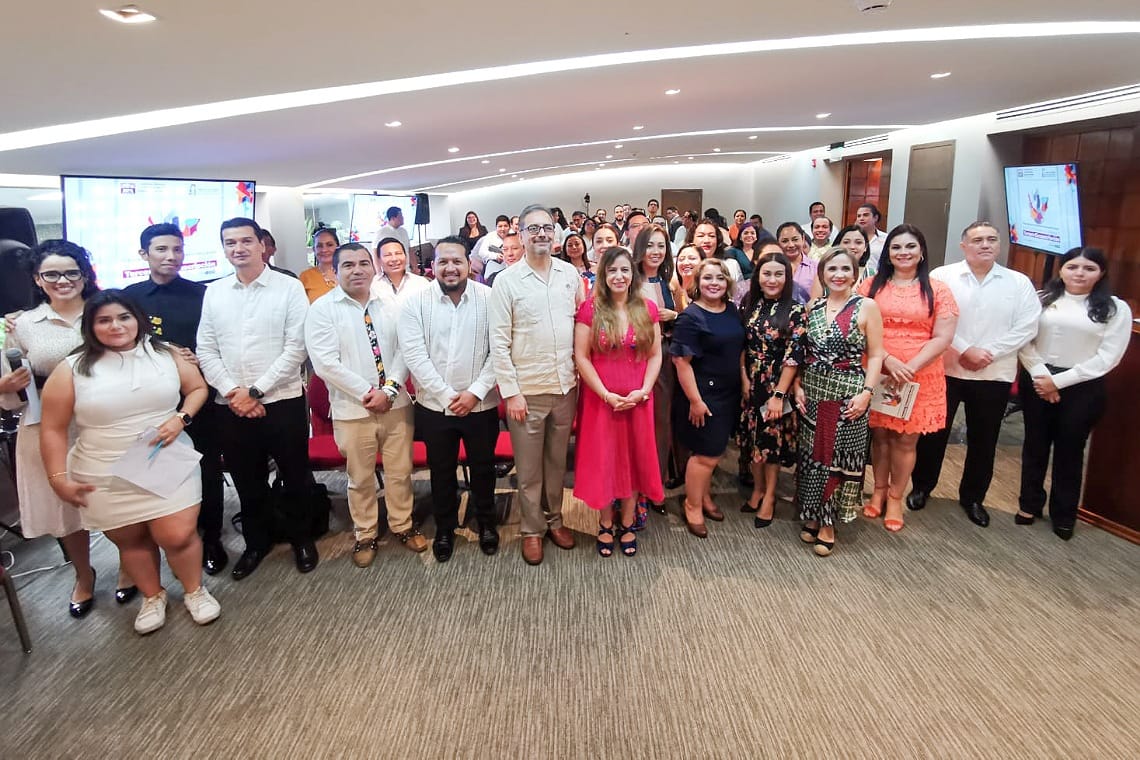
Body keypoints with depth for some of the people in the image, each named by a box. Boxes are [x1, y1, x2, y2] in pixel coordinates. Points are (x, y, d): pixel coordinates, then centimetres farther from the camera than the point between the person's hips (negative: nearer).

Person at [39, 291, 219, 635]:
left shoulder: (166, 355, 0)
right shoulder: (71, 370, -4)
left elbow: (198, 388, 9)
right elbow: (53, 429, -1)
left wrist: (180, 419, -9)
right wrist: (59, 478, -4)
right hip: (106, 479, 0)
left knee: (178, 536, -6)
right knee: (130, 541, 13)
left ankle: (194, 590, 21)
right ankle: (152, 597, 37)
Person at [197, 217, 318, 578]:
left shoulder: (289, 288, -5)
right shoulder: (214, 292, 7)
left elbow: (296, 348, -11)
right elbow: (206, 351, 5)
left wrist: (255, 391, -13)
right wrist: (232, 392, -8)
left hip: (282, 402, -3)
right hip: (232, 406, 3)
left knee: (295, 477, 9)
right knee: (247, 481, 16)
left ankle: (302, 538, 31)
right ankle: (256, 542, 36)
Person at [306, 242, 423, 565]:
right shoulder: (322, 309, -5)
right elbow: (325, 363, -13)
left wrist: (389, 390, -13)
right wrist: (367, 392, -15)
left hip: (396, 404, 3)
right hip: (353, 410, -2)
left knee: (400, 472, 14)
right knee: (360, 478, 12)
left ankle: (403, 526, 34)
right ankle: (365, 535, 30)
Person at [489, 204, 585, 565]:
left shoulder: (570, 274, 4)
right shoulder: (507, 281, -6)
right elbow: (499, 342, -7)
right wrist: (510, 392, -11)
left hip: (566, 386, 3)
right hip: (527, 390, -3)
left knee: (557, 461, 17)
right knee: (529, 468, 9)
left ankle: (554, 519, 35)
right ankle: (532, 529, 26)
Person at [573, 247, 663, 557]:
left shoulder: (648, 309, 2)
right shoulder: (590, 308, -6)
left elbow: (655, 355, 4)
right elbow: (581, 357, -9)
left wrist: (643, 391, -10)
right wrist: (606, 394, -15)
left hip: (638, 400, 2)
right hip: (601, 400, -2)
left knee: (634, 459, 11)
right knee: (603, 460, 8)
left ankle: (627, 524, 28)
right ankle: (605, 525, 26)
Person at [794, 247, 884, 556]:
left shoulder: (866, 306, -4)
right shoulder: (813, 307, 7)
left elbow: (876, 356, -5)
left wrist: (866, 393, -14)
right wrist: (797, 385, 0)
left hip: (848, 395, -3)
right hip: (812, 393, 4)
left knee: (839, 458, 3)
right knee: (811, 456, 9)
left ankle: (828, 523, 16)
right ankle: (812, 516, 25)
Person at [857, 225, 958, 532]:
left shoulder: (937, 291, 2)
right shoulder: (871, 287, 4)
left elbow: (943, 338, -4)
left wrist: (911, 367, -16)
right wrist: (889, 360, -16)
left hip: (920, 378, -1)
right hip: (877, 375, 1)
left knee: (905, 440, 6)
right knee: (879, 435, 9)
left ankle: (895, 498, 22)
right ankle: (878, 491, 27)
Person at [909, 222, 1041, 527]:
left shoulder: (1019, 283, 3)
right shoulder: (942, 276, -3)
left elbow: (1026, 327, -3)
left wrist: (989, 353, -14)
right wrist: (966, 350, -17)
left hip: (995, 375, 2)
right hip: (945, 370, -2)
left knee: (983, 439, 12)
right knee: (933, 433, 9)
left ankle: (973, 497, 29)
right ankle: (921, 486, 27)